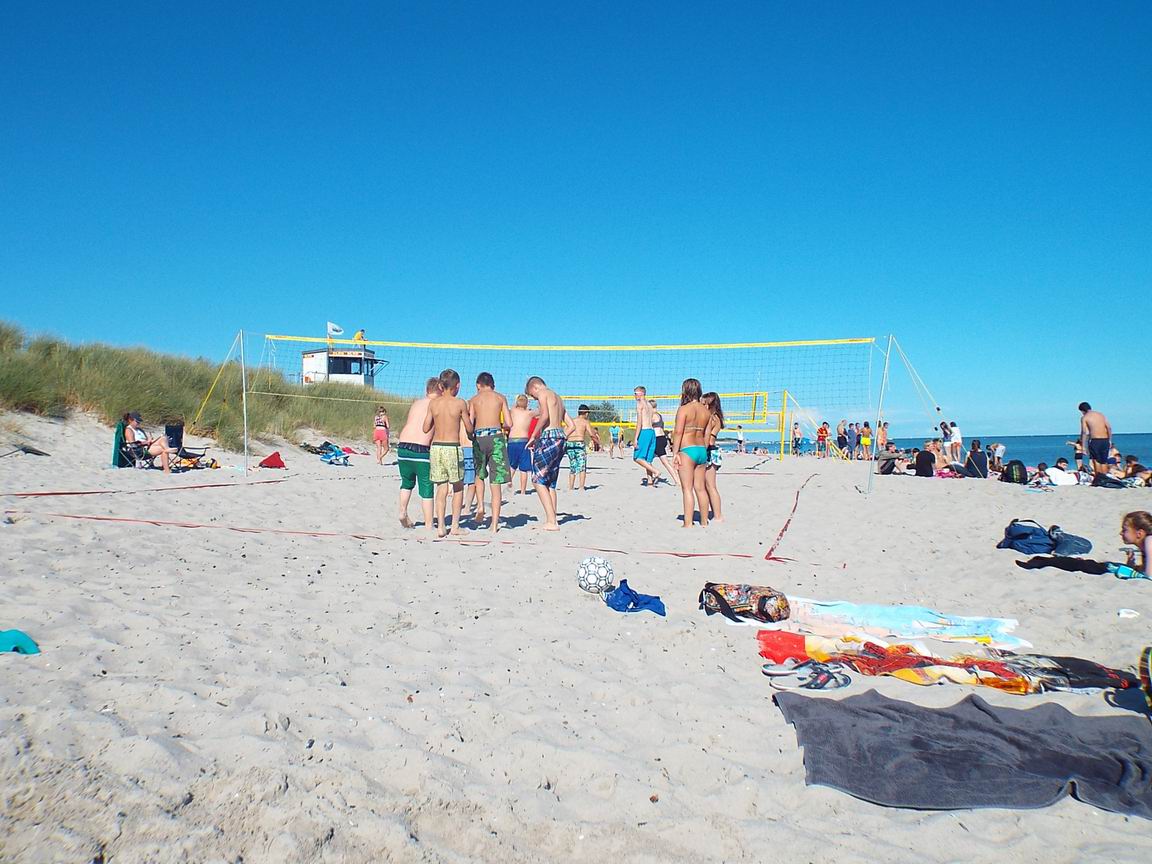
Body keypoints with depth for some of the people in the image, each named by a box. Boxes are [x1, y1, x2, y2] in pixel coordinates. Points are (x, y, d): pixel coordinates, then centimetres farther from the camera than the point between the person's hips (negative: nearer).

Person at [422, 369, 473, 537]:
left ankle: (440, 526, 3)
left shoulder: (433, 402, 3)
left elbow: (426, 428, 8)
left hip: (436, 447, 3)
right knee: (458, 487, 13)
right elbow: (469, 429, 0)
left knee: (441, 488, 11)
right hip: (452, 448, -3)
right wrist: (467, 416, 20)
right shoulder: (460, 403, -6)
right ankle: (455, 526, 12)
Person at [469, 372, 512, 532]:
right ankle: (495, 524, -1)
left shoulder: (473, 400, 13)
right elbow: (509, 424, 5)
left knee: (479, 474, 26)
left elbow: (470, 425, 4)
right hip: (496, 437, -1)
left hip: (479, 438, 1)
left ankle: (480, 505, 5)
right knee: (496, 482, 1)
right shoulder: (501, 398, 11)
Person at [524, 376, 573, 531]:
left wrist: (533, 436, -12)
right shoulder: (558, 398, 26)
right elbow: (571, 425, 24)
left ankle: (551, 521, -11)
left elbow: (545, 415, -19)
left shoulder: (543, 393, -1)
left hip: (548, 436, -9)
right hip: (560, 439, 9)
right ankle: (552, 520, 10)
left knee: (538, 480, -5)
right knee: (550, 483, 12)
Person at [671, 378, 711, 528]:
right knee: (701, 488, 13)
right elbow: (707, 434, 14)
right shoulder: (706, 411, 10)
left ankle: (688, 524, -5)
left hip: (687, 451, -6)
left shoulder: (683, 409, -9)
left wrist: (675, 453, -13)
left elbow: (678, 432, -15)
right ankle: (704, 522, 19)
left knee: (687, 489, -4)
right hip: (702, 450, 6)